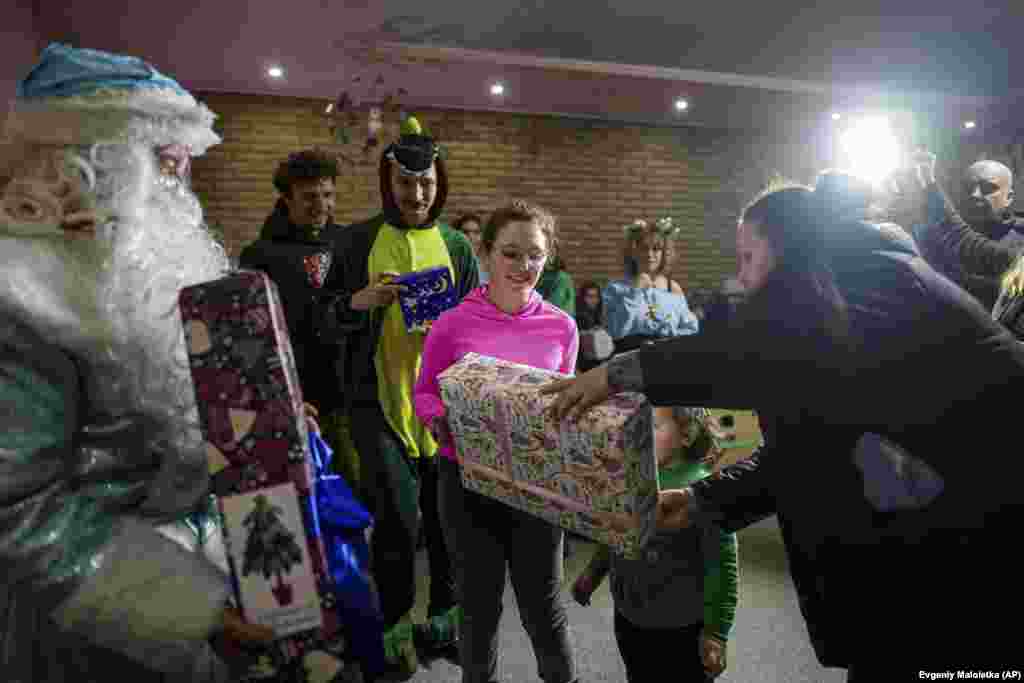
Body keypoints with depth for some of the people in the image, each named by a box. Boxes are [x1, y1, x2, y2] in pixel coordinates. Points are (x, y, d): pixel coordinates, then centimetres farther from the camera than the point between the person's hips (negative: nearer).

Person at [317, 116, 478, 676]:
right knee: (396, 518, -2)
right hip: (379, 400, -2)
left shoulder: (456, 246, 8)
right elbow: (323, 325, 3)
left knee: (447, 513, 10)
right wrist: (357, 303, -16)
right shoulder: (354, 242, 2)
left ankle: (446, 614, 33)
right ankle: (397, 625, 23)